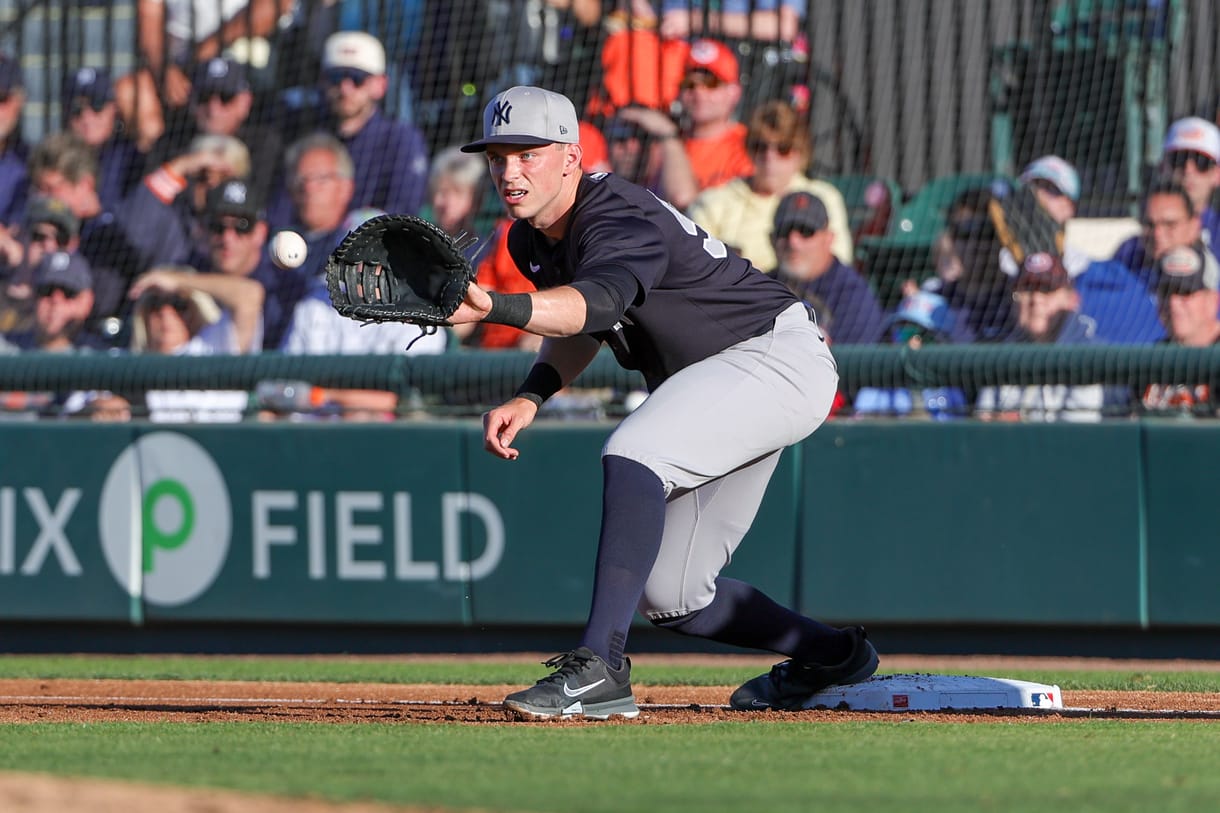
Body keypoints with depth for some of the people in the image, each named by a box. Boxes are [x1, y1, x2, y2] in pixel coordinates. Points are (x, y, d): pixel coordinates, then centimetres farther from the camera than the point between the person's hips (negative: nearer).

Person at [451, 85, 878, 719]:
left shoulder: (623, 221, -28)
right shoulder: (531, 239, 0)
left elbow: (594, 302, -50)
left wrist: (494, 307, -69)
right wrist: (531, 395, -2)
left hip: (779, 355, -10)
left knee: (632, 453, -36)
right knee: (668, 597, 8)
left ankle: (599, 671, -43)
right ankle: (831, 655, 32)